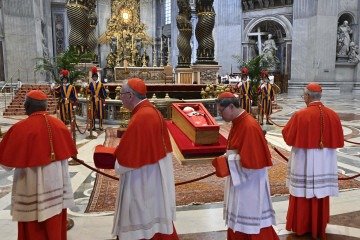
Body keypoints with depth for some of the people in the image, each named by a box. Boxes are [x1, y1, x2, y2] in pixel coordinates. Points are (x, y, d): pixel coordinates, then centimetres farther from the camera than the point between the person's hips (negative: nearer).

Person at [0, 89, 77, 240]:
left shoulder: (20, 128, -18)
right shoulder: (59, 124, -4)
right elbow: (68, 152, 9)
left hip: (32, 184, -4)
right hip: (56, 181, 5)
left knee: (34, 227, 13)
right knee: (55, 223, 19)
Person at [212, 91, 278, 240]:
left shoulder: (249, 126, -24)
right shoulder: (237, 122, 5)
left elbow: (251, 159, -25)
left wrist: (229, 159, -18)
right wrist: (228, 157, 0)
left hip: (250, 183, -9)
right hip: (239, 180, 9)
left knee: (252, 220, 8)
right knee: (237, 219, 20)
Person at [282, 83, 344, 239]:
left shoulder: (300, 115, -16)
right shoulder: (332, 115, -4)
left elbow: (288, 137, -9)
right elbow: (339, 141, 3)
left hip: (304, 162, -4)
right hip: (324, 163, 4)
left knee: (303, 194, 10)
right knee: (321, 195, 15)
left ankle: (300, 226, 23)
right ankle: (318, 227, 29)